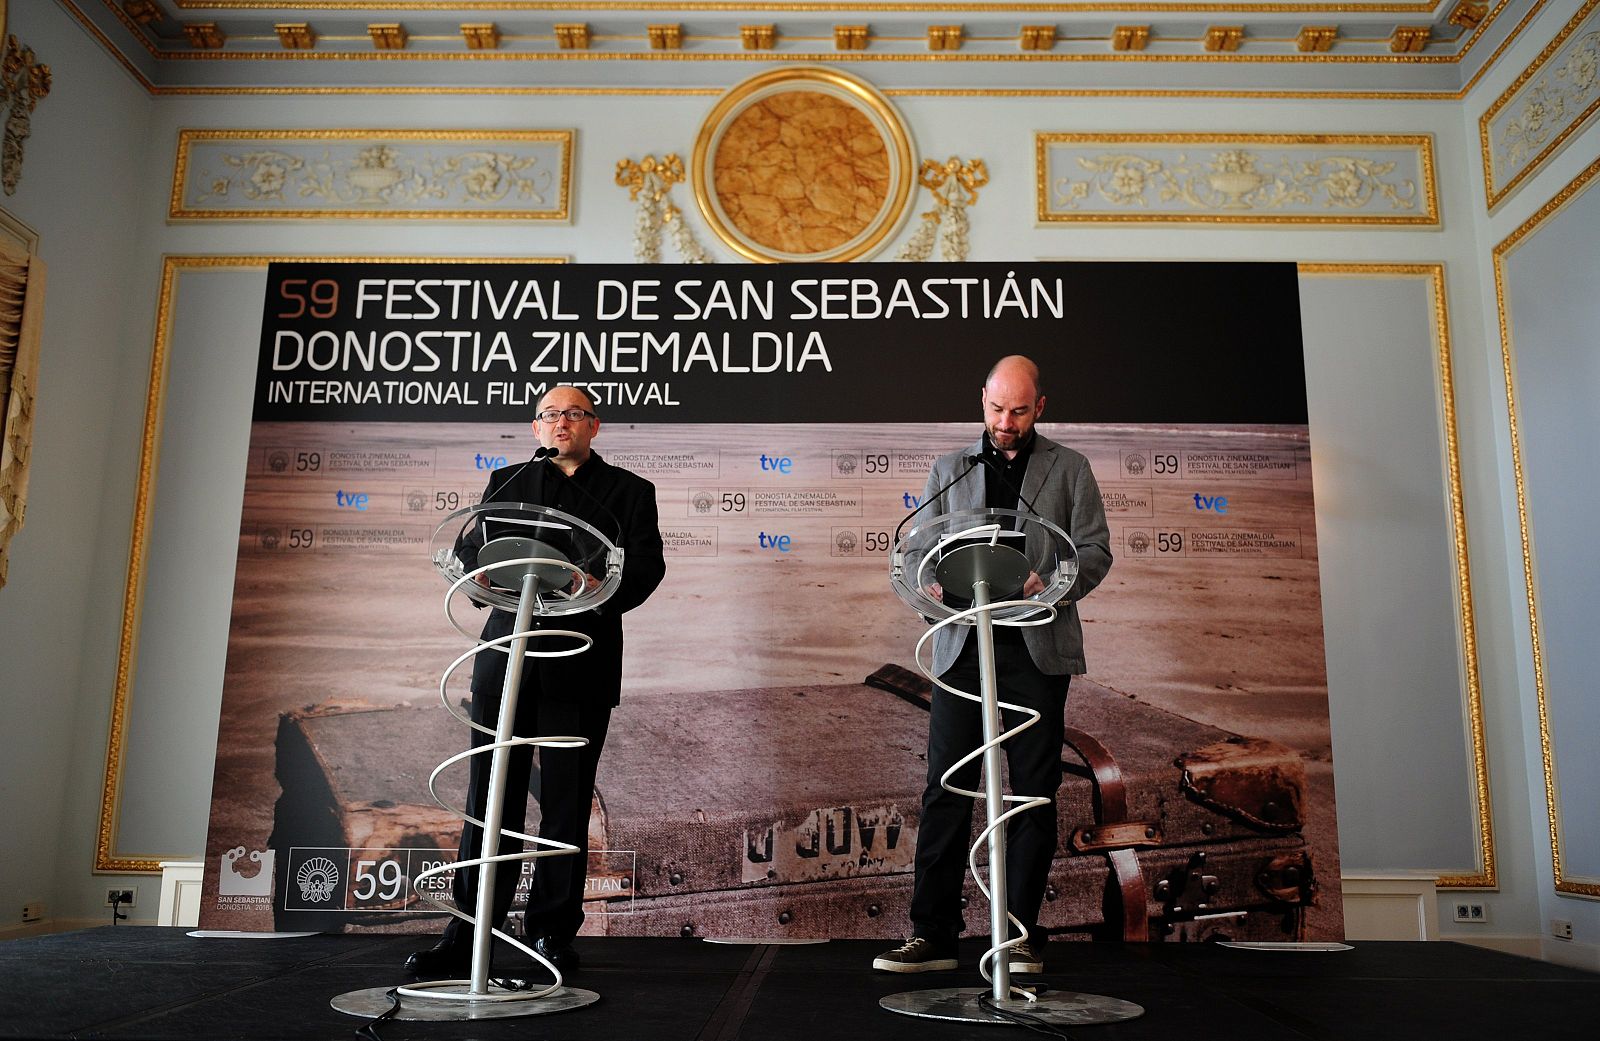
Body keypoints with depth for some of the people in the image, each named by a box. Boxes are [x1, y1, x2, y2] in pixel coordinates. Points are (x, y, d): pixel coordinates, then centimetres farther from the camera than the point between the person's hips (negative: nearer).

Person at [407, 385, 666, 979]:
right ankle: (467, 937, 7)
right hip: (507, 655, 2)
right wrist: (482, 570, -13)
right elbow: (468, 547, 11)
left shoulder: (628, 491, 12)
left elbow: (647, 564, -1)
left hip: (582, 660, -1)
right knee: (490, 796, 1)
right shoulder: (506, 482, 20)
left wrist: (601, 587, -22)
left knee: (567, 802, 2)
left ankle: (553, 935, 13)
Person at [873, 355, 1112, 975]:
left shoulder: (1069, 469, 13)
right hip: (963, 644, 1)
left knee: (1033, 789, 2)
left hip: (1037, 644, -1)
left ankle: (1022, 936, 11)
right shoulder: (948, 470, 16)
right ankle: (932, 935, 4)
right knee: (946, 787, -2)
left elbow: (1095, 550, 5)